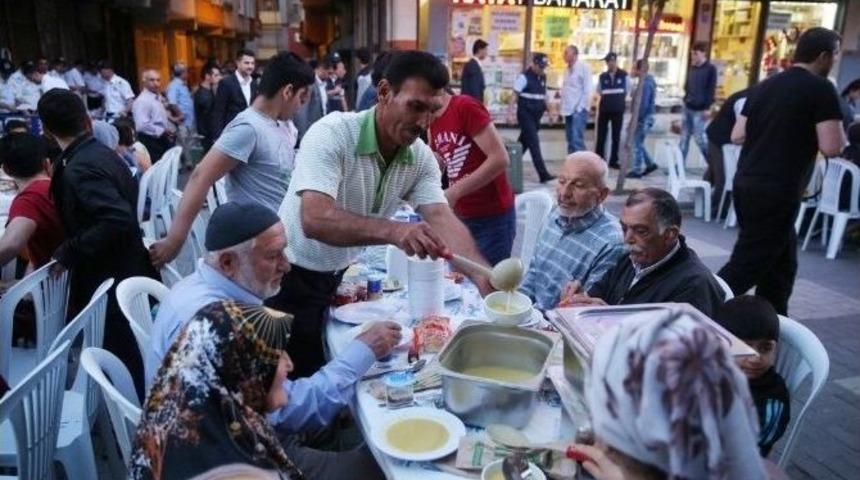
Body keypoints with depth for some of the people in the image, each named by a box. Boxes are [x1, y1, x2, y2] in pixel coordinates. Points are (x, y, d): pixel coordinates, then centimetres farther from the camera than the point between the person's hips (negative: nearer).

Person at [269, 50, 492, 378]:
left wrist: (485, 277, -37)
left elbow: (443, 219, -20)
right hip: (290, 279, -5)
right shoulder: (331, 134, -26)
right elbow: (314, 219, -38)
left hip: (338, 278, 6)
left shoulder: (421, 158, -8)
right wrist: (393, 231, -53)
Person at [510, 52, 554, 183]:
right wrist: (510, 113, -17)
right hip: (525, 115, -7)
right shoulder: (524, 77, -11)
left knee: (524, 142, 13)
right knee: (534, 143, -10)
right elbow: (514, 95, -11)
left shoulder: (543, 77, 11)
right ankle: (543, 174, -12)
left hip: (536, 115, 7)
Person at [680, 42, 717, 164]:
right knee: (684, 137, 7)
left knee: (700, 138, -6)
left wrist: (707, 108, -15)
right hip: (688, 107, 7)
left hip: (699, 109, -7)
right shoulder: (692, 68, 14)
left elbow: (711, 90, -10)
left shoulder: (710, 69, -6)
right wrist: (686, 99, 12)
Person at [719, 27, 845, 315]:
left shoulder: (765, 86, 13)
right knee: (746, 266, -3)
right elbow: (832, 147, -13)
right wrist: (839, 130, 8)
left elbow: (737, 135, 13)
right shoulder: (821, 89, -7)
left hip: (747, 183, 8)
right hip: (775, 191, -8)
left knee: (781, 263, 19)